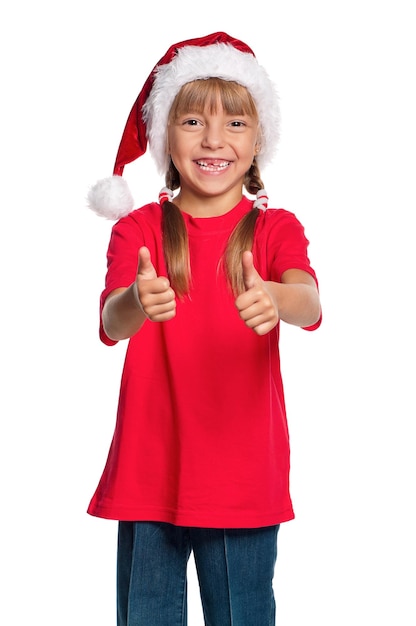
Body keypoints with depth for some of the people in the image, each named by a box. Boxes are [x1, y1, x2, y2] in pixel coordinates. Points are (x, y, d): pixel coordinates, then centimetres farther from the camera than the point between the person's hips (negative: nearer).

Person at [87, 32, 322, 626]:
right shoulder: (139, 227, 0)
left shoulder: (275, 229, 0)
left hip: (244, 481, 0)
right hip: (149, 472, 0)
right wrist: (136, 304, -41)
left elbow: (308, 303, -20)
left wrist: (274, 300, -44)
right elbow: (110, 321, -17)